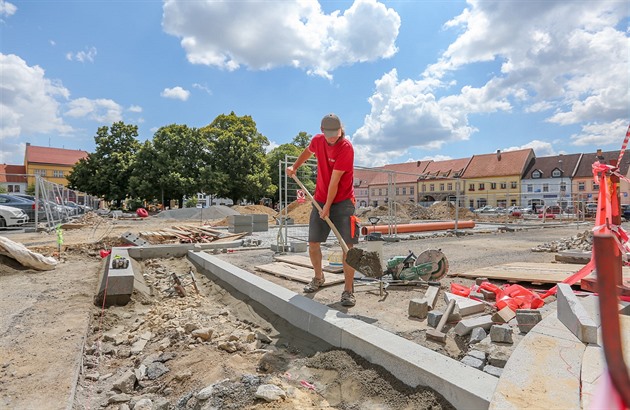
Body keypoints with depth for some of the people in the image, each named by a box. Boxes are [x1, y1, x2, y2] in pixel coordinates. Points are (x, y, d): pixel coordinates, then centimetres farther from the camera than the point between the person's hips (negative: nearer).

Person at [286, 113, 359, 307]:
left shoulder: (346, 148, -19)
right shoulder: (317, 140, -1)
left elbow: (334, 181, -20)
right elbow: (308, 151, 26)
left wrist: (328, 206, -19)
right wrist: (294, 167, 16)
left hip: (342, 202, -5)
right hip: (320, 200, 5)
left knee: (348, 245, -9)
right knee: (313, 244, 8)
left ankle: (348, 290, 2)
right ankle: (318, 278, 32)